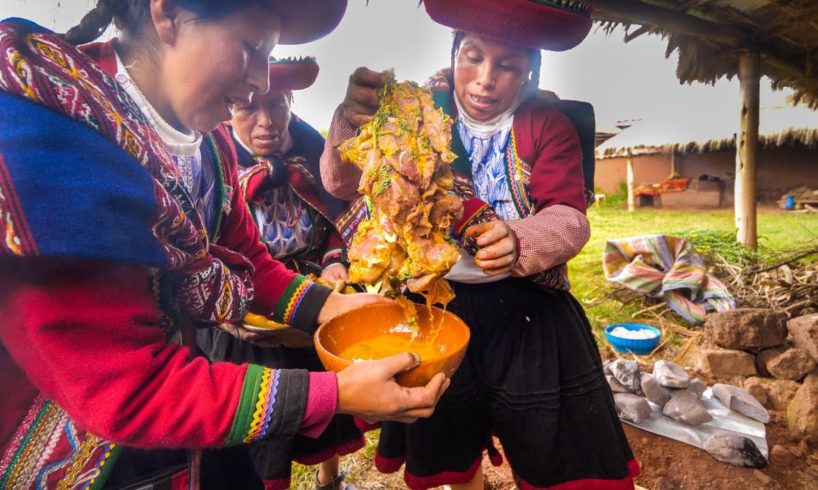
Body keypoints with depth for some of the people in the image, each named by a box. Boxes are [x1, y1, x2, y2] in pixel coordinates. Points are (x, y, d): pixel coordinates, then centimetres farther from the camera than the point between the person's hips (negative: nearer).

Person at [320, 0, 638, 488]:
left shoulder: (547, 121, -2)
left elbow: (569, 217, -14)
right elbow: (343, 184, -11)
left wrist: (518, 242, -36)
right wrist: (352, 121, -33)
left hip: (526, 312, 0)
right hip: (436, 307, 2)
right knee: (447, 444, 22)